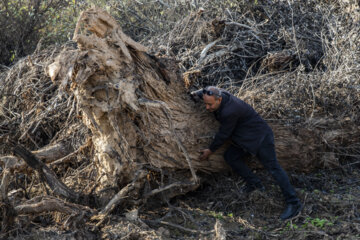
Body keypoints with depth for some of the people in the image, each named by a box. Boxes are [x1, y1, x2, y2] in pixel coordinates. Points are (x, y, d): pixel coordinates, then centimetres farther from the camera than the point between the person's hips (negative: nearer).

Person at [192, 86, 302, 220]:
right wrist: (197, 94, 0)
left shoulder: (229, 111, -32)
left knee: (272, 167, -13)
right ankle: (254, 183, 12)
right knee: (230, 156, 2)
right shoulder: (219, 94, -5)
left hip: (260, 137, -10)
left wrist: (210, 150, -6)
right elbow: (205, 92, 21)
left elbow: (223, 134, -19)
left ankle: (293, 203, -13)